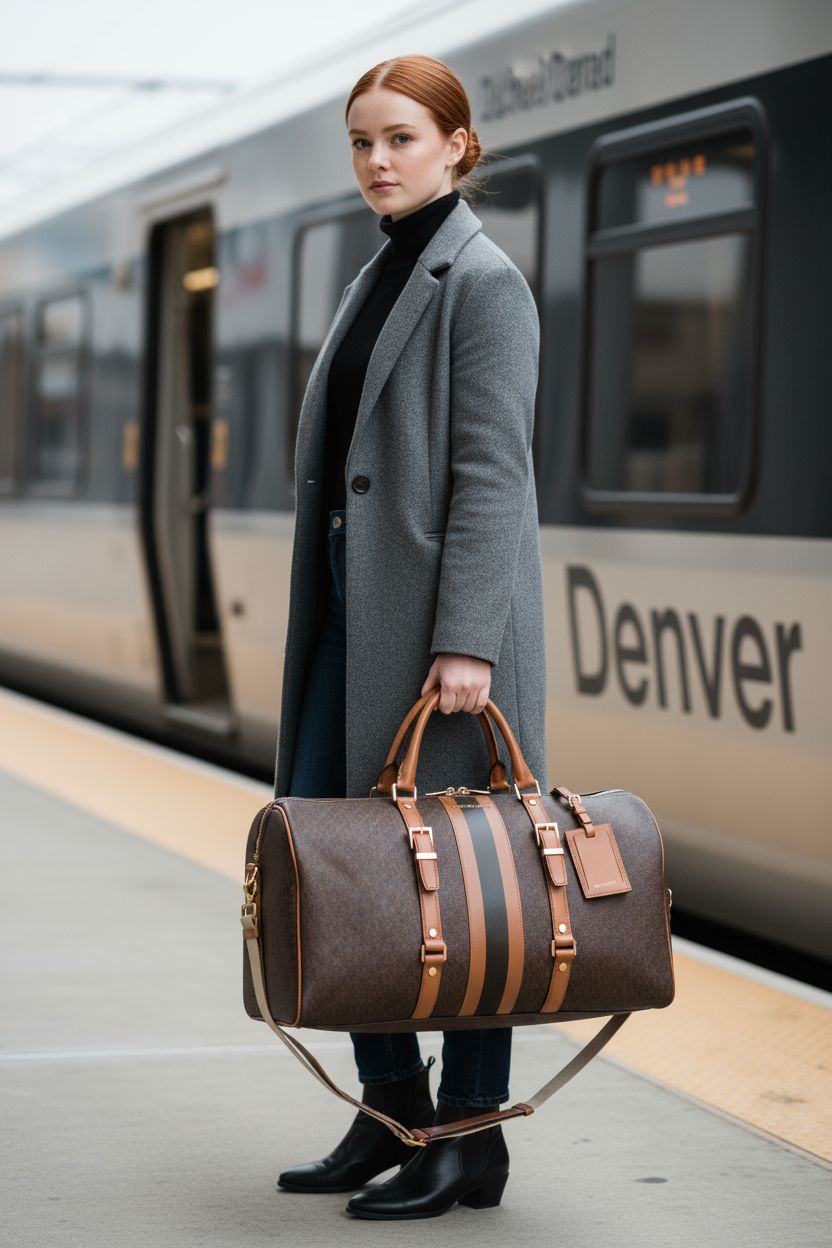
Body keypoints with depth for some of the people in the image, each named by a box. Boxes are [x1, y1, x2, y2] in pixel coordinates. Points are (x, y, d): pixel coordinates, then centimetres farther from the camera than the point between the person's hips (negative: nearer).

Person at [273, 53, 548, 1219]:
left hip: (441, 612, -9)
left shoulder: (483, 280, -8)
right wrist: (321, 617, 18)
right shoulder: (380, 278, 18)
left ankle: (471, 1138, 8)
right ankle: (392, 1110, 20)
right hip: (357, 606, 9)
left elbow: (492, 471, -16)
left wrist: (467, 642, -22)